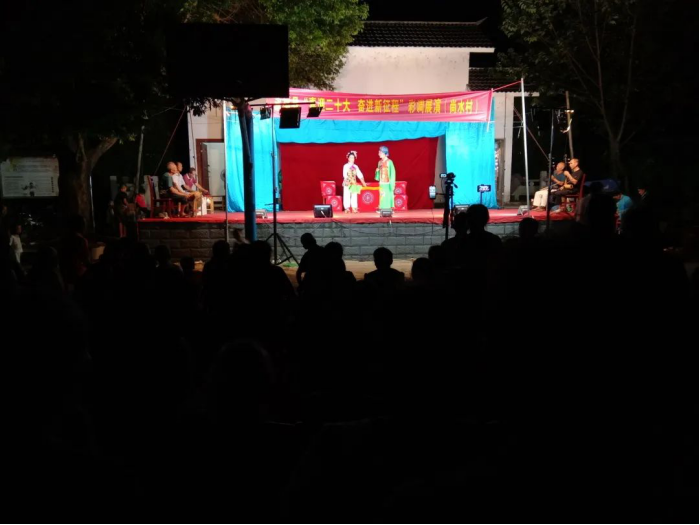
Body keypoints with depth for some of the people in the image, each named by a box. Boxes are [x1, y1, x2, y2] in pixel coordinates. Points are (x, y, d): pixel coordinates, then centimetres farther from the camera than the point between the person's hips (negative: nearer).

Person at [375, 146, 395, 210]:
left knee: (388, 195, -5)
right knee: (382, 195, 4)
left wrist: (391, 183, -14)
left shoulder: (389, 162, -8)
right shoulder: (380, 162, 11)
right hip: (381, 182, 6)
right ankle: (382, 208, 8)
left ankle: (389, 208, 0)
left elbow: (392, 172, -9)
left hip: (388, 182, -6)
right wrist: (377, 171, -7)